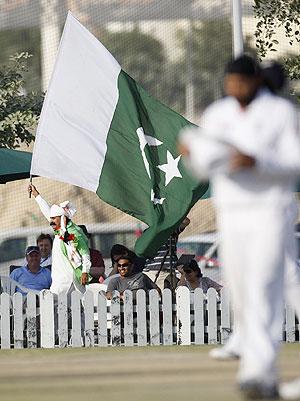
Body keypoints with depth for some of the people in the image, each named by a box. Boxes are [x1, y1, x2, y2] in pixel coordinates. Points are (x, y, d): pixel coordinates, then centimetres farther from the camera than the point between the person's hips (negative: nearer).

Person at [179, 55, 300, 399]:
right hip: (230, 214, 5)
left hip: (269, 214, -5)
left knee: (262, 293, -16)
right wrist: (191, 153, -6)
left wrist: (256, 162, -24)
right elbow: (207, 168, 16)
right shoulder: (216, 115, 10)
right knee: (240, 297, 3)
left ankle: (259, 373, -24)